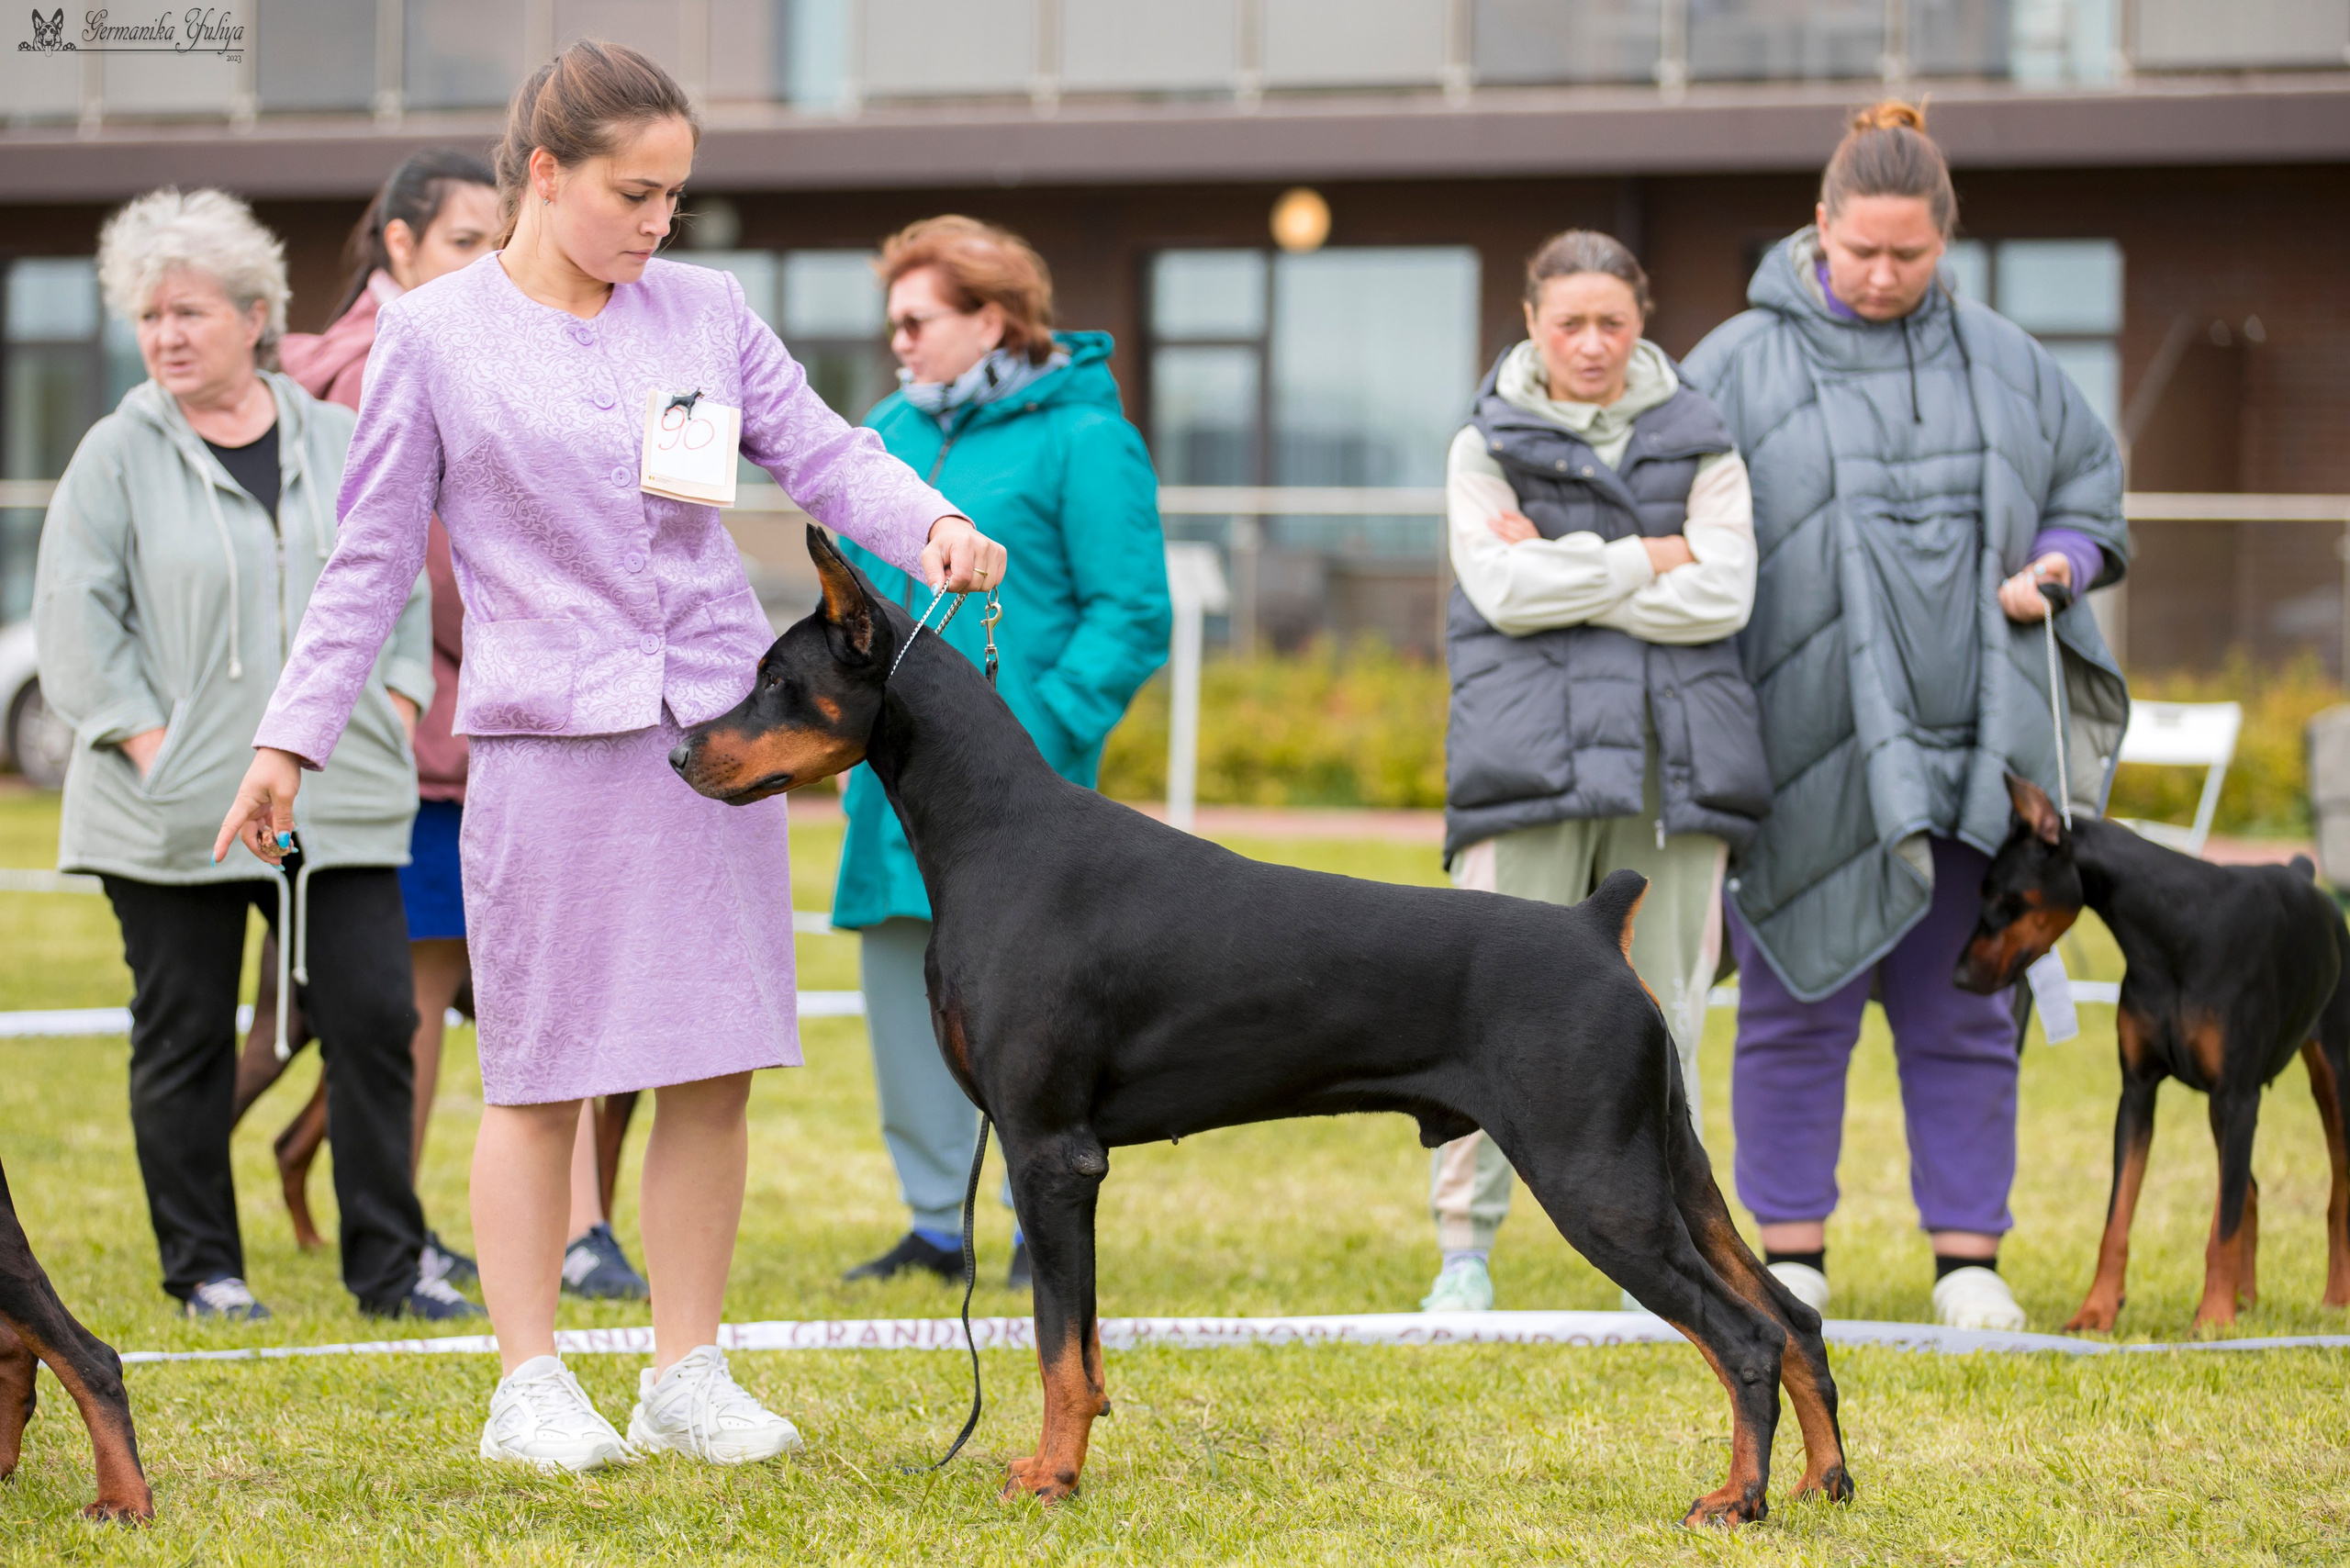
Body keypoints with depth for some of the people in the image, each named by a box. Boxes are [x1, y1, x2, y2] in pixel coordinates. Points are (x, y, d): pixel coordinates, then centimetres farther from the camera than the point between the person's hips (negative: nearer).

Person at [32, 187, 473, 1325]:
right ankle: (202, 1269, 16)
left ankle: (386, 1267, 6)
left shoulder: (340, 445, 10)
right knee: (185, 1037, 5)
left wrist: (394, 702, 6)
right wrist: (142, 736, -11)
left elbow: (403, 583, 18)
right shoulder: (119, 456, -1)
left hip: (342, 801, 2)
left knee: (373, 1017, -2)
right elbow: (73, 614, -3)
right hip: (173, 809, -2)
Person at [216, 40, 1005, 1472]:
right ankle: (530, 1384, 10)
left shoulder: (706, 310, 9)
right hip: (549, 746, -3)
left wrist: (933, 524, -11)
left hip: (721, 733, 3)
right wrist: (292, 740, 2)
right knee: (544, 1075, 1)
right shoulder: (435, 336, 0)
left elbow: (824, 454, 9)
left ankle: (689, 1377, 13)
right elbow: (373, 559, 5)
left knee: (715, 1070, 3)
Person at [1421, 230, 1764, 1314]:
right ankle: (1465, 1250, 1)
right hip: (1532, 754, -2)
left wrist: (1566, 572, -5)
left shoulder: (1699, 447, 12)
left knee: (1660, 1014, 3)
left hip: (1672, 759, 2)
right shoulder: (1485, 448, 10)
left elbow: (1723, 595, -2)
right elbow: (1504, 589, -6)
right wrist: (1652, 557, -3)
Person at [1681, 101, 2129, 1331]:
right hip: (1810, 755, -2)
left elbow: (2089, 480, 22)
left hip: (1965, 753, 3)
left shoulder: (2002, 363, 9)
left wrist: (2062, 562, 1)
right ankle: (1791, 1250, 13)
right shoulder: (1740, 367, -1)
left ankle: (1967, 1254, 13)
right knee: (1799, 1001, 4)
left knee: (1960, 1010, 6)